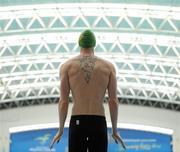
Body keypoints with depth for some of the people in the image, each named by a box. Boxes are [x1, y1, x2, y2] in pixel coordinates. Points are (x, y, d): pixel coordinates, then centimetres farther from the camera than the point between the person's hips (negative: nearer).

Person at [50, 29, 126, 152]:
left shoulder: (67, 66, 1)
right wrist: (115, 130, 11)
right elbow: (113, 101, 2)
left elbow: (63, 102, -2)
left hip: (77, 122, 0)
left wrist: (61, 129, 8)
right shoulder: (108, 66, 3)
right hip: (99, 123, 0)